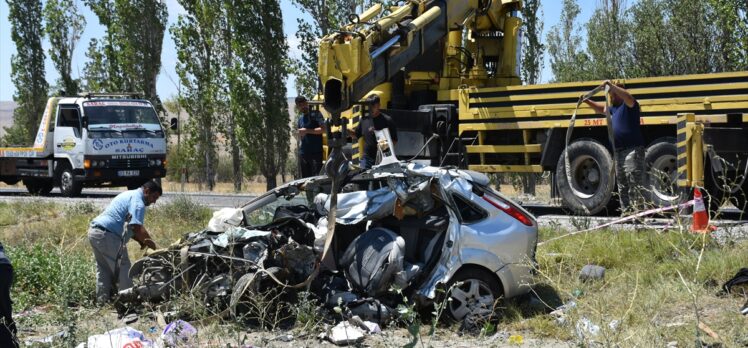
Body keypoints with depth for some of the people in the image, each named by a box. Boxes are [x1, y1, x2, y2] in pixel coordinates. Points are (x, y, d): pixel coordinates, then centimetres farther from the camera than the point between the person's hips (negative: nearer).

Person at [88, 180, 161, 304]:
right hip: (107, 236, -10)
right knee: (123, 269, -3)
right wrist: (148, 241, -9)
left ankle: (102, 300, 20)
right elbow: (137, 227, -22)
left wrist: (140, 240, 14)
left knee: (104, 269, 16)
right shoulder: (137, 201, -10)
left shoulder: (129, 194, 23)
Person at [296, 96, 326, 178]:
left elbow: (322, 129, -12)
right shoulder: (300, 118, 17)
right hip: (303, 153, 6)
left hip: (316, 152, -6)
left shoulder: (315, 114, -1)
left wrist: (307, 131, -14)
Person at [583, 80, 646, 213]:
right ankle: (625, 211, 17)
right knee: (622, 185, 12)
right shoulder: (615, 108, 21)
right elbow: (600, 109, 36)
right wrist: (587, 101, 24)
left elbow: (628, 97, -27)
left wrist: (611, 85, -28)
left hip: (633, 150, -10)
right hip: (619, 151, 10)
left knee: (635, 183, -14)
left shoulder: (629, 105, -6)